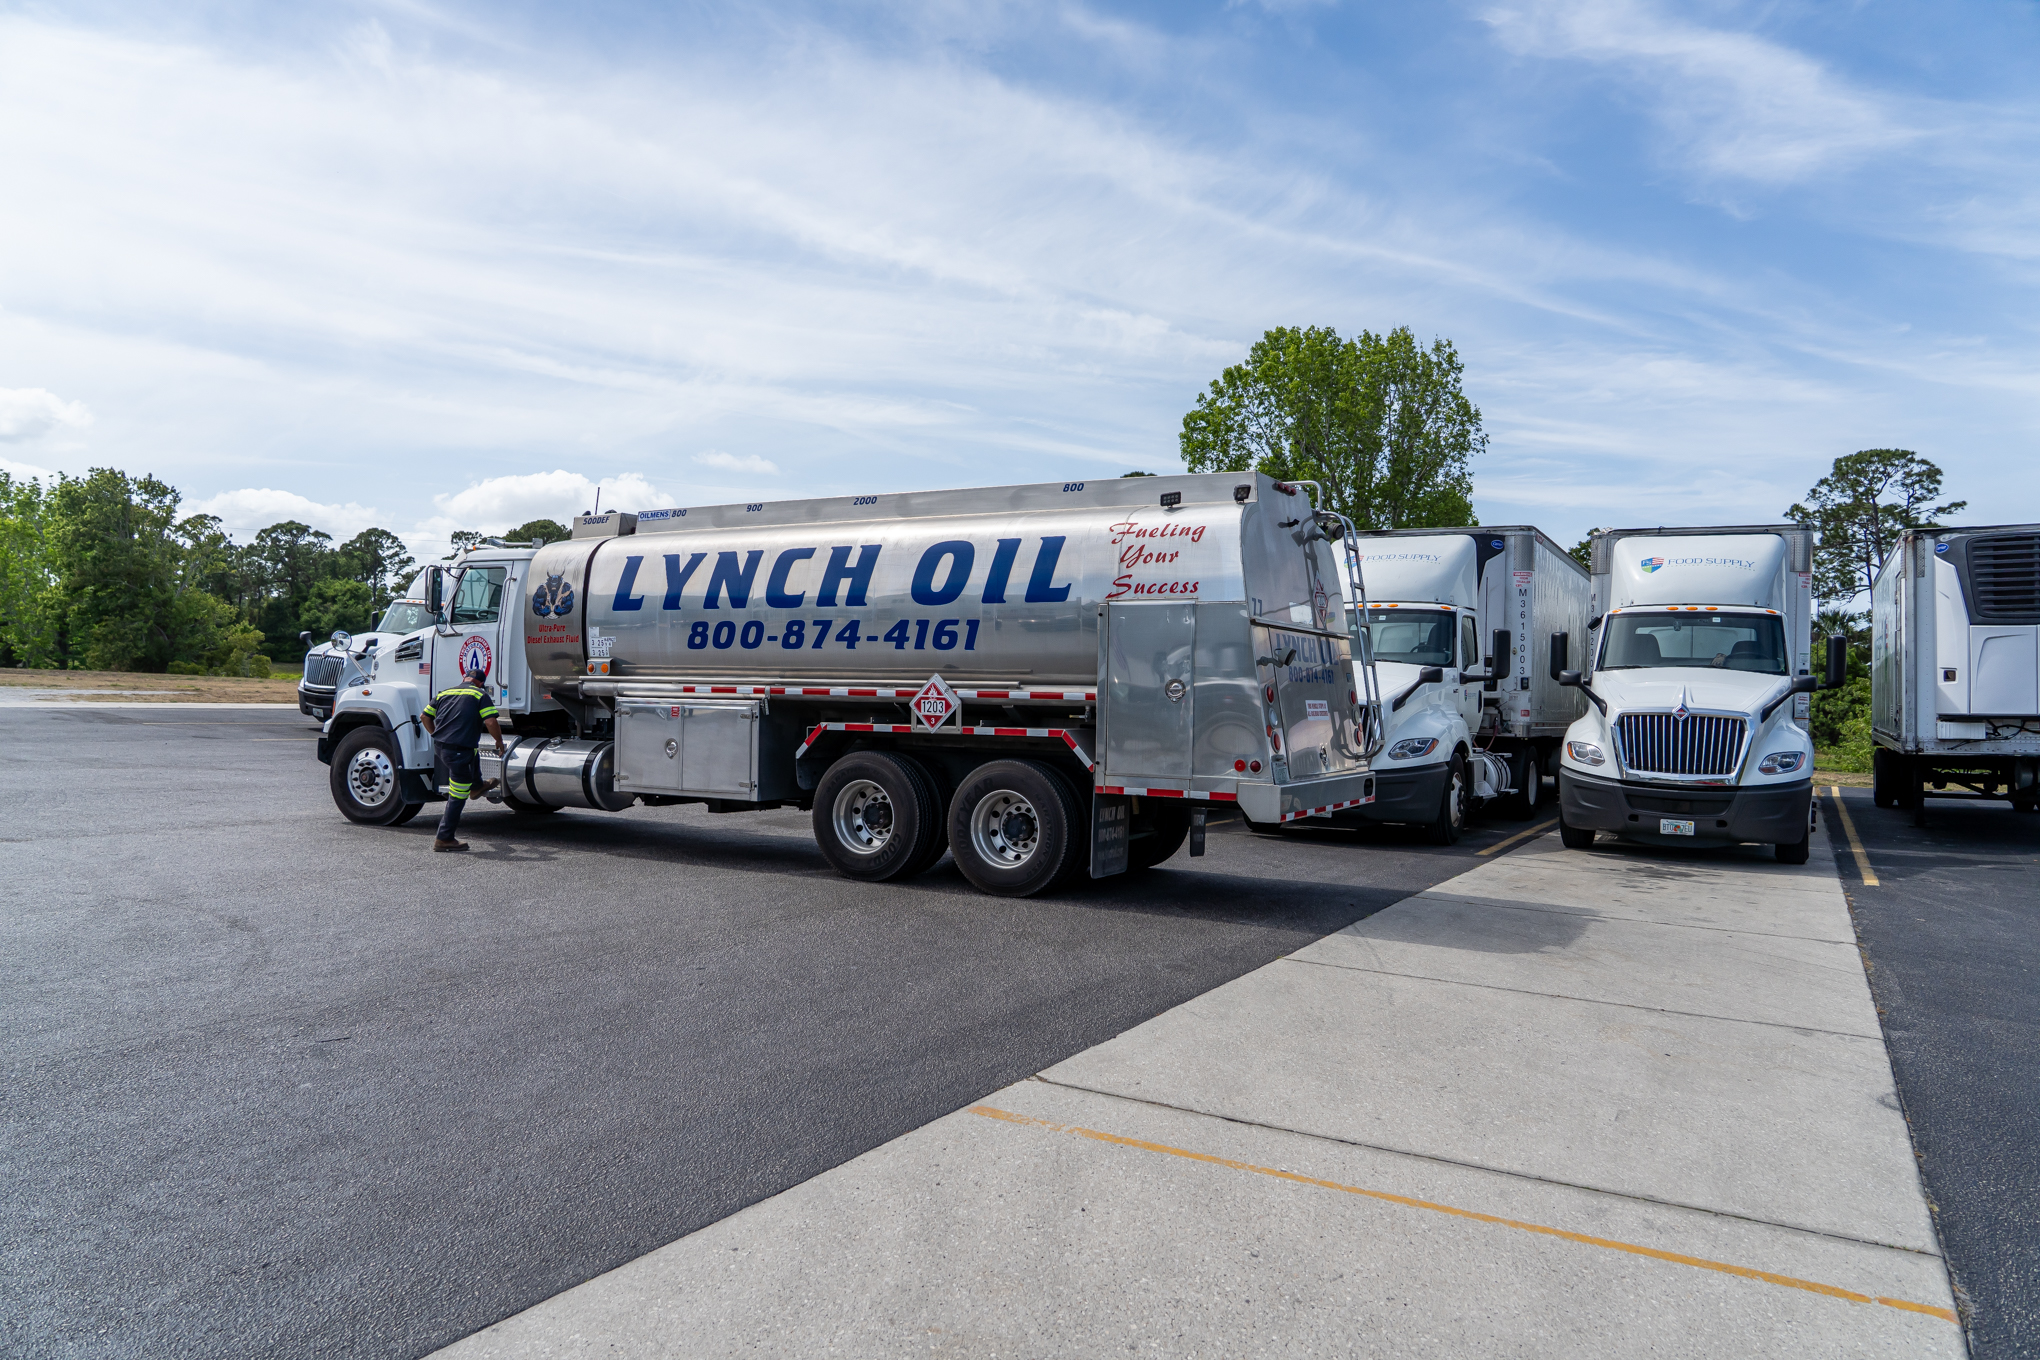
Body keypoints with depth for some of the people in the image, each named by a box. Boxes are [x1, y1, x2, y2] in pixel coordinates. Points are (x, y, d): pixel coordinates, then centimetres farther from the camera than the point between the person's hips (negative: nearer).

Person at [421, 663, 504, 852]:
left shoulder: (444, 693, 16)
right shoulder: (480, 695, -1)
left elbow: (426, 717, 18)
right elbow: (491, 723, -11)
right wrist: (499, 742, 4)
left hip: (439, 745, 7)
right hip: (460, 749, -7)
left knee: (472, 756, 39)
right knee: (457, 797, 2)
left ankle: (476, 786, 58)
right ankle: (444, 838, 5)